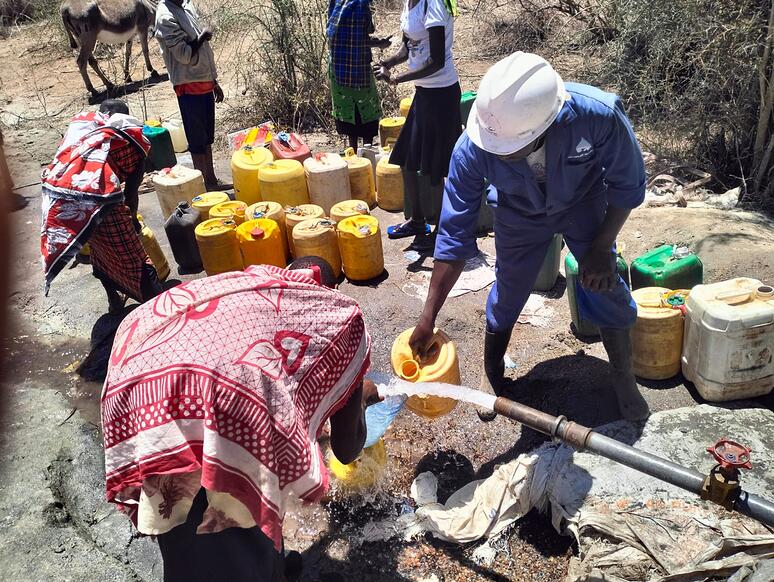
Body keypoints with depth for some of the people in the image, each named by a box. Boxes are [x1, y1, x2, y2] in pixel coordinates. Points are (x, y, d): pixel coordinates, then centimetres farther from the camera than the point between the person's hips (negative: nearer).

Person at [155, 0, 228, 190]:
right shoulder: (166, 17, -15)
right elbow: (184, 55, -21)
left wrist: (214, 81, 18)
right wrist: (202, 37, -8)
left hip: (205, 82, 8)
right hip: (190, 86, -8)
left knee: (207, 136, 14)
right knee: (197, 138, -1)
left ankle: (211, 180, 24)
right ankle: (204, 184, 7)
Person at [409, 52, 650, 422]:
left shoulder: (598, 115, -41)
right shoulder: (472, 149, -37)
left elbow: (627, 186, -19)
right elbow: (454, 234, -27)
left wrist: (602, 248, -15)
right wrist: (428, 318, -24)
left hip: (585, 204, 0)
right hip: (520, 214, 1)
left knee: (604, 290, -2)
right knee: (507, 293, 5)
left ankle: (625, 383, 24)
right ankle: (491, 374, 34)